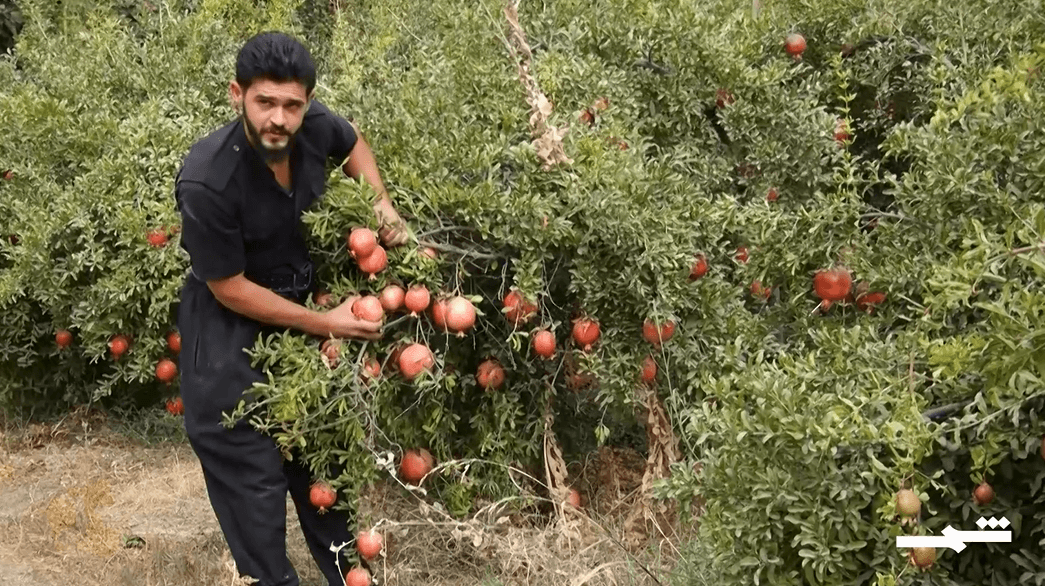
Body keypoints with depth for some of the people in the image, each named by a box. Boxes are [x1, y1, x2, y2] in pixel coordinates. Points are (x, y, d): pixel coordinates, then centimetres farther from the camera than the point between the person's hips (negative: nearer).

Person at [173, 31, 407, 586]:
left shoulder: (316, 125, -18)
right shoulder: (205, 181, -32)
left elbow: (354, 143, 9)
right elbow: (231, 289, -21)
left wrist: (382, 207, -7)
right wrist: (324, 324, -18)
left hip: (299, 304, 6)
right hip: (229, 329, -5)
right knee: (254, 470, 0)